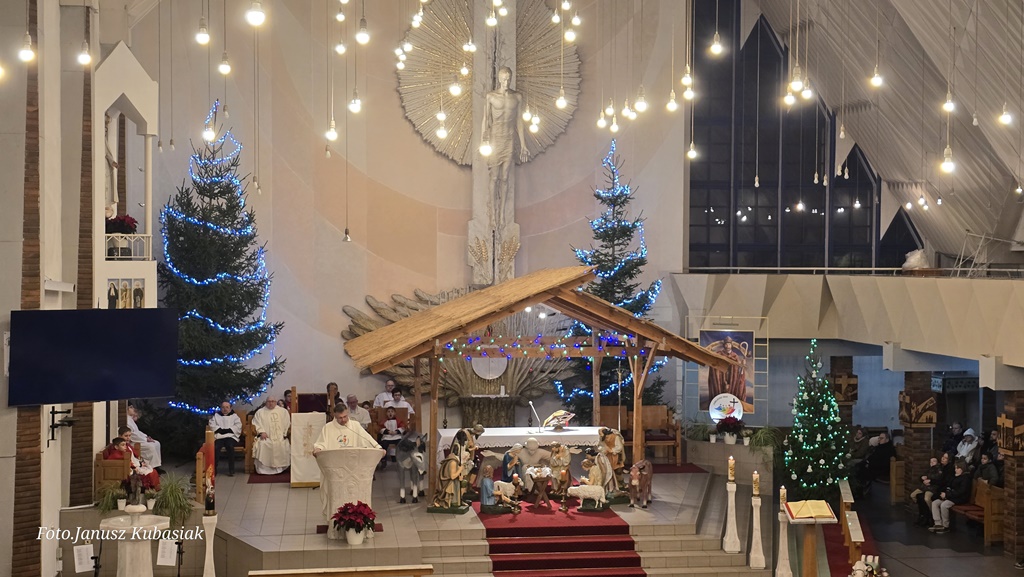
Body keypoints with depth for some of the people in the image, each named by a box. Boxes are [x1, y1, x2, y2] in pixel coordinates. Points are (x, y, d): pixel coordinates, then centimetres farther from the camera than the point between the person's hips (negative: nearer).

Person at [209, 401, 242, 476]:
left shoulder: (234, 416, 18)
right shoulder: (216, 415, 21)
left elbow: (238, 426, 3)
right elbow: (212, 426, 7)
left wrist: (227, 430, -7)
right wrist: (221, 430, -8)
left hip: (231, 436, -1)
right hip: (219, 437, 1)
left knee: (230, 446, -34)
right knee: (215, 447, -31)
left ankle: (231, 470, -30)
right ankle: (214, 469, -26)